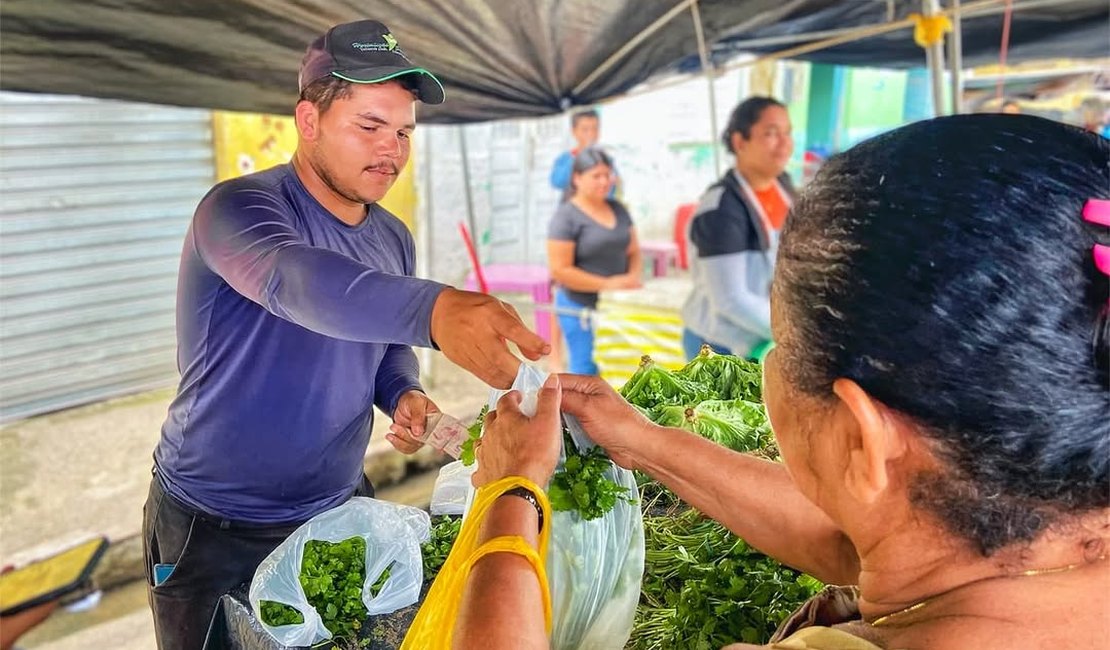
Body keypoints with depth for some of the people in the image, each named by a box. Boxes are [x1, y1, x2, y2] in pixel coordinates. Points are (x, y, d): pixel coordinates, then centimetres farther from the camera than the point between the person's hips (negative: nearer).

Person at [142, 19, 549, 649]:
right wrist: (433, 309, -61)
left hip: (341, 507, 5)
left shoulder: (394, 239, 1)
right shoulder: (239, 208, -20)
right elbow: (296, 281, -42)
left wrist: (404, 393, -12)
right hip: (213, 529, -5)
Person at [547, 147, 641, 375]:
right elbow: (560, 270, -16)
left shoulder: (618, 209, 9)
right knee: (586, 371, 2)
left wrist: (633, 277, -7)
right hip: (582, 309, -6)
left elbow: (633, 251, 15)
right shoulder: (566, 217, -11)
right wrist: (607, 284, -18)